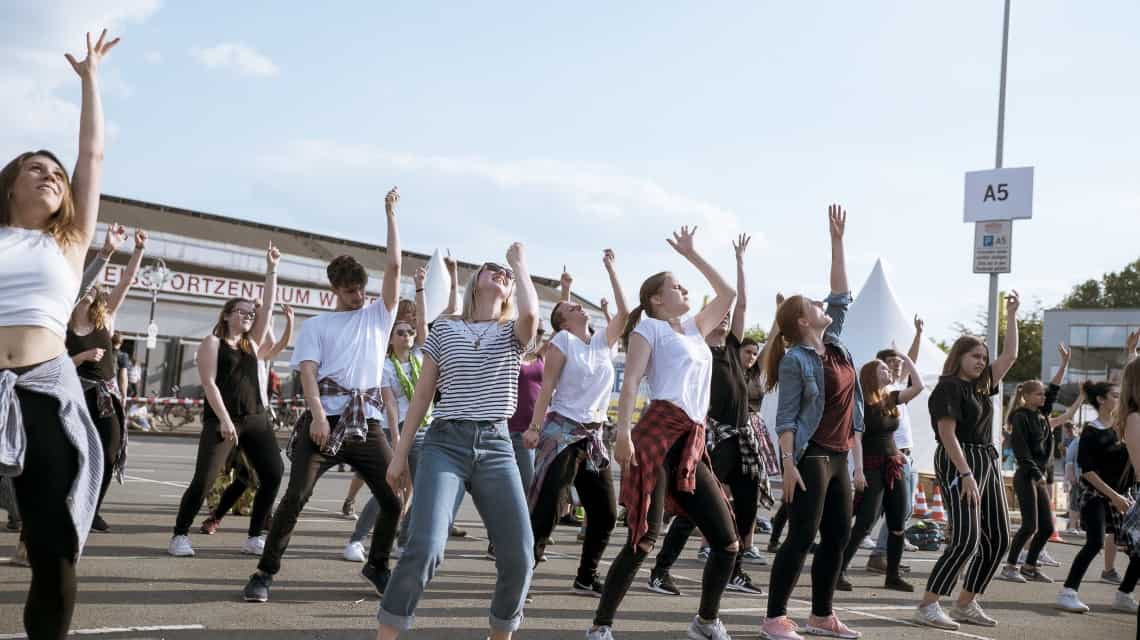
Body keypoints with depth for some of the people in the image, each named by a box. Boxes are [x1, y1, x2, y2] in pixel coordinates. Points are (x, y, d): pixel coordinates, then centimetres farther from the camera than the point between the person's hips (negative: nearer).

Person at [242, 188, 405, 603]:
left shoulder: (378, 316, 17)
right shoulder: (316, 325, 11)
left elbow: (393, 266, 10)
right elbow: (307, 372, -2)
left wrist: (391, 215, 12)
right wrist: (317, 414, -18)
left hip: (365, 422, 3)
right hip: (324, 419, -2)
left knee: (396, 499, -2)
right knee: (296, 496, -11)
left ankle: (376, 566, 19)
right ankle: (265, 574, -1)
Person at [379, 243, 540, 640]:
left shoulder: (513, 333, 13)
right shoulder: (445, 329, 12)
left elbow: (530, 313, -14)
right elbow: (422, 396, 13)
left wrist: (520, 262, 2)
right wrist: (400, 455, 9)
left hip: (496, 448, 2)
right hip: (445, 444, -2)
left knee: (519, 557, -6)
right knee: (425, 548, -21)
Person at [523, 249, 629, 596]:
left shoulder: (603, 342, 14)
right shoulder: (563, 340, -1)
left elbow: (624, 311, 8)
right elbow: (547, 386, -6)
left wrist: (611, 268, 14)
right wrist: (534, 427, -14)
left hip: (592, 437, 6)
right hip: (562, 431, -6)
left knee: (606, 513, 6)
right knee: (544, 511, -12)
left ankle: (586, 578, 18)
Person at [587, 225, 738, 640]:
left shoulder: (694, 328, 26)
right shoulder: (649, 327, 6)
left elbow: (728, 295, 34)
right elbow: (631, 380, -7)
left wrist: (692, 255, 33)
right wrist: (623, 430, -21)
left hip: (693, 446, 7)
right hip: (658, 435, -7)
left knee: (728, 543, 4)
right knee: (644, 539, -15)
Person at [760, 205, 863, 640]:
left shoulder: (835, 345, 10)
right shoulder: (795, 360, -10)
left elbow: (841, 294, 14)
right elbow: (785, 418, -13)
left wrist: (837, 240, 11)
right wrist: (788, 464, -21)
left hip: (839, 456, 8)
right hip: (810, 456, -8)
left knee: (838, 537, 10)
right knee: (802, 537, -9)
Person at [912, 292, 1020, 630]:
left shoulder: (981, 385, 15)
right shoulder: (948, 387, -9)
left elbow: (1009, 356, 22)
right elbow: (947, 434, -17)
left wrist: (1011, 316, 20)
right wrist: (966, 474, -23)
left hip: (988, 462, 9)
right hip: (959, 462, -9)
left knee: (998, 539, 8)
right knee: (965, 539, -17)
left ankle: (965, 605, 14)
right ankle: (927, 607, -13)